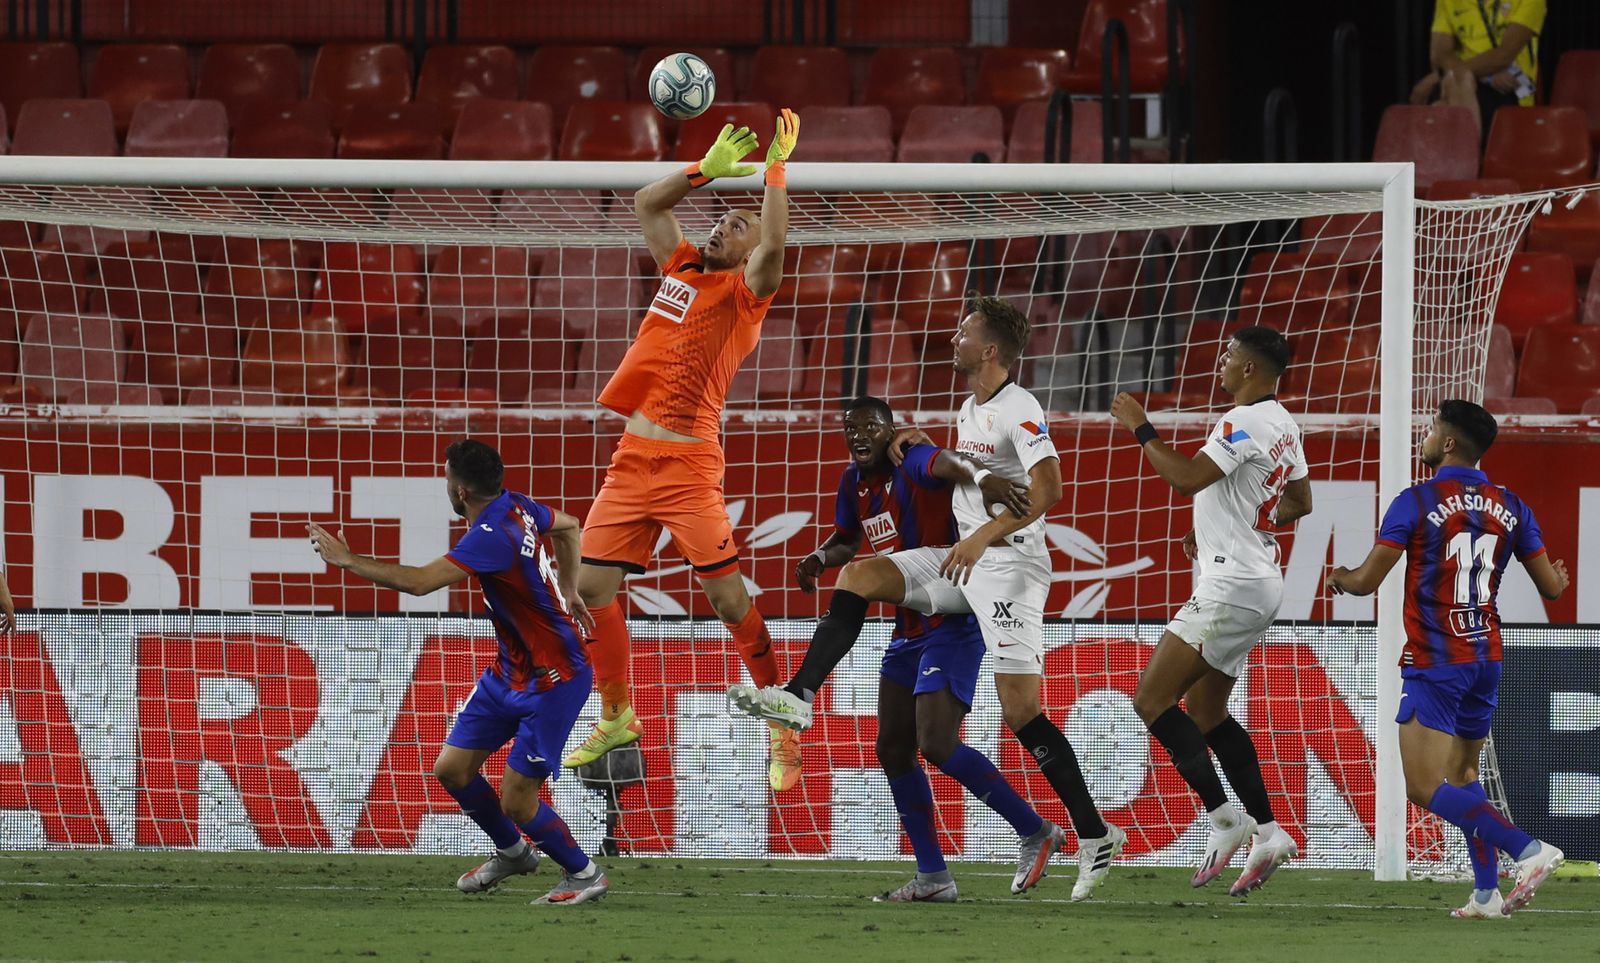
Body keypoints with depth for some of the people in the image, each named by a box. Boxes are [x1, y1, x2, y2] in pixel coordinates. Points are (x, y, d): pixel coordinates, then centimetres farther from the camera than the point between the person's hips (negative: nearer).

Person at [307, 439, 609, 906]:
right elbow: (568, 526, 22)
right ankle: (512, 852, 33)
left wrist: (346, 559, -26)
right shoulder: (516, 507, 0)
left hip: (552, 681, -10)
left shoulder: (492, 536, -29)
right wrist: (567, 591, 26)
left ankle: (584, 874, 16)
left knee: (516, 801, -6)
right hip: (509, 671, 10)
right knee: (452, 768, 11)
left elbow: (418, 581, -36)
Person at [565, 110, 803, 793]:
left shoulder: (746, 291, -2)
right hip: (632, 456, 7)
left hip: (688, 463, -7)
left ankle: (784, 731, -1)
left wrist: (775, 167, -19)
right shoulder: (681, 269, 16)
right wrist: (709, 168, 13)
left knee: (729, 598, -9)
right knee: (592, 589, 5)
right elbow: (647, 204, 22)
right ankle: (617, 719, 20)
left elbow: (773, 246, -22)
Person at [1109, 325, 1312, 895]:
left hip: (1231, 587, -10)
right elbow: (1299, 502, 25)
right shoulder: (1283, 424, 13)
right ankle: (1267, 833, 12)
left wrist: (1141, 429, -12)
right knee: (1205, 711, 16)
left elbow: (1186, 478, -24)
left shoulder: (1246, 422, -17)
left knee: (1153, 698, -11)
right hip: (1257, 583, 10)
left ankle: (1224, 818, -14)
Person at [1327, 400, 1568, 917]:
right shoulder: (1510, 507, 6)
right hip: (1486, 657, 7)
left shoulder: (1417, 502, -10)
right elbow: (1551, 587, 11)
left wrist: (1341, 578, 15)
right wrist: (1559, 577, 36)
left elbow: (1366, 581, -9)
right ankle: (1487, 894, 11)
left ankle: (1527, 849, -24)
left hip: (1434, 662, -7)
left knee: (1426, 787, -9)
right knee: (1463, 774, 19)